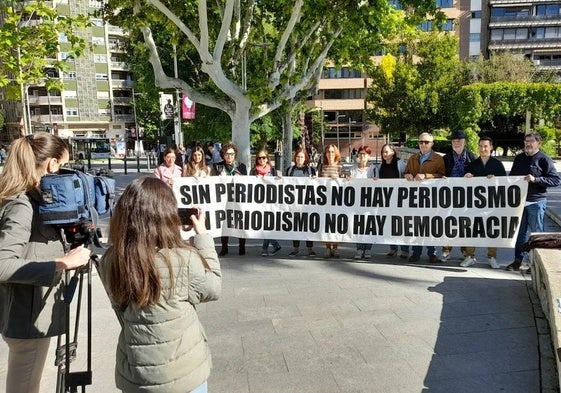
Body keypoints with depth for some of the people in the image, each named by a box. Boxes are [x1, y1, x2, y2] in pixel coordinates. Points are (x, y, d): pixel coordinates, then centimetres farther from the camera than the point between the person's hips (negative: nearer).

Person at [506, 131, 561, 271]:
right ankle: (518, 260, 18)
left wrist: (535, 179, -20)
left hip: (536, 202, -5)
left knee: (536, 233, 3)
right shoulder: (519, 158, 11)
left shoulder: (544, 159, -6)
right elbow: (512, 176, 22)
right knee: (520, 232, 10)